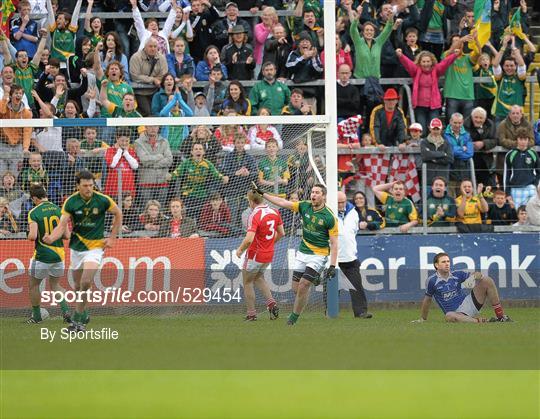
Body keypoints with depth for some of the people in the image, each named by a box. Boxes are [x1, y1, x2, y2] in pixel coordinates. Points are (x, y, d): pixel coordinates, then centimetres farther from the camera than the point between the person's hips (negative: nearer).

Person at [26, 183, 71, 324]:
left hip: (41, 255, -4)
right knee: (55, 284, 20)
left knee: (34, 285, 15)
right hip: (58, 254, 4)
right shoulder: (58, 210, 0)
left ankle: (36, 316, 21)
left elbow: (33, 236, -22)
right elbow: (66, 235, -2)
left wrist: (29, 234, 1)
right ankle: (65, 310, 2)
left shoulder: (34, 213, -12)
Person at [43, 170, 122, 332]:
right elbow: (62, 225, -13)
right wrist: (51, 238, -33)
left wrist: (112, 238, 3)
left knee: (86, 282, -19)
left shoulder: (102, 200, -11)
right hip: (76, 246, 3)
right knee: (78, 285, 10)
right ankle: (84, 314, 33)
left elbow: (118, 214, 6)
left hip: (95, 246, -3)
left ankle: (77, 319, -11)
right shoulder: (71, 202, -8)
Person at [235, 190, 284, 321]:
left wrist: (240, 249, -13)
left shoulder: (254, 216, -24)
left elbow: (249, 239, -31)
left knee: (247, 282, 11)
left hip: (255, 255, -7)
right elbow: (281, 233, 8)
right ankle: (271, 303, 10)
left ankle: (251, 314, 12)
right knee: (258, 278, 27)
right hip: (269, 254, 7)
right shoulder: (274, 212, -2)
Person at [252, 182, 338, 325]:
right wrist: (262, 193, 4)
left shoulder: (329, 217, -14)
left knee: (303, 286, -13)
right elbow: (282, 202, 6)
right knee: (296, 288, 4)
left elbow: (334, 244, -13)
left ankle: (293, 318, 2)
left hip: (318, 255, -6)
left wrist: (332, 266, -19)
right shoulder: (305, 206, 0)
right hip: (302, 253, 6)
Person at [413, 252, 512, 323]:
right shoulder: (432, 281, -3)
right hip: (456, 313, -4)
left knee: (487, 281, -10)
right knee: (449, 316, -43)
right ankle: (480, 321, -45)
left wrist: (476, 275, -24)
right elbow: (427, 299, 8)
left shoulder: (456, 275, 4)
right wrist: (422, 319, 15)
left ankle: (501, 317, -14)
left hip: (468, 303, 4)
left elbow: (476, 275, 1)